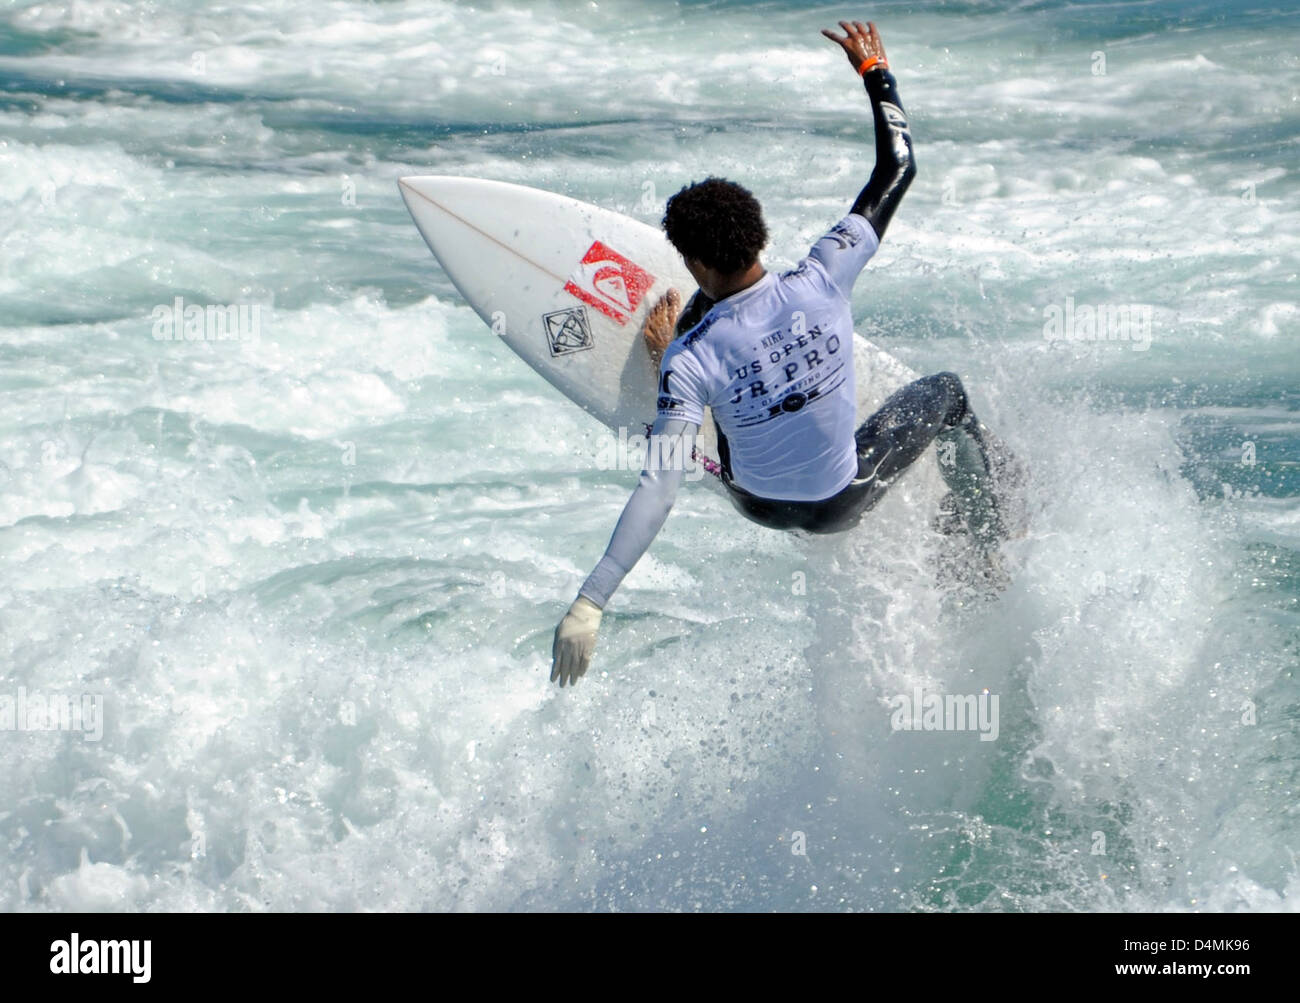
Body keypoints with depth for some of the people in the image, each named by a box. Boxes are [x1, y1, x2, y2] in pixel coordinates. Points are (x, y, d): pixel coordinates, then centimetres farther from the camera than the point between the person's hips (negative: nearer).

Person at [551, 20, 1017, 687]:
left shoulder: (690, 360, -32)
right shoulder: (821, 281, -28)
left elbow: (658, 491, -38)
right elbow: (897, 171, -14)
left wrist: (588, 605, -39)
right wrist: (875, 73, 1)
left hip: (760, 503, 0)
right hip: (842, 504, 0)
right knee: (946, 392, 28)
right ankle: (988, 550, 39)